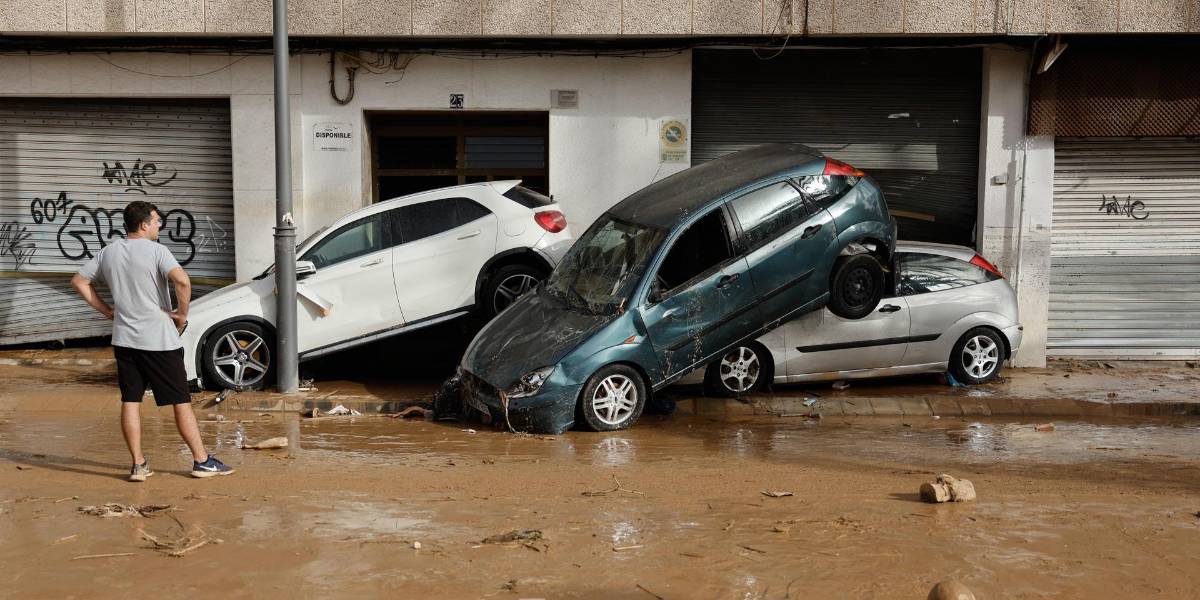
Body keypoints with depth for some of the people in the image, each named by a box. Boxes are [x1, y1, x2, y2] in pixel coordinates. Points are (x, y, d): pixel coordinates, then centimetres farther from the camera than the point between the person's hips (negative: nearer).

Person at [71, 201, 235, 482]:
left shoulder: (108, 252, 7)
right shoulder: (155, 250, -12)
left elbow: (79, 281, 15)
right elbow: (182, 280, -27)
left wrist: (108, 310, 14)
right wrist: (182, 314, -13)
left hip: (124, 339, 5)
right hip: (159, 339, -5)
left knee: (130, 401, 9)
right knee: (181, 400, 2)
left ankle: (138, 464, 11)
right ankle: (202, 461, 8)